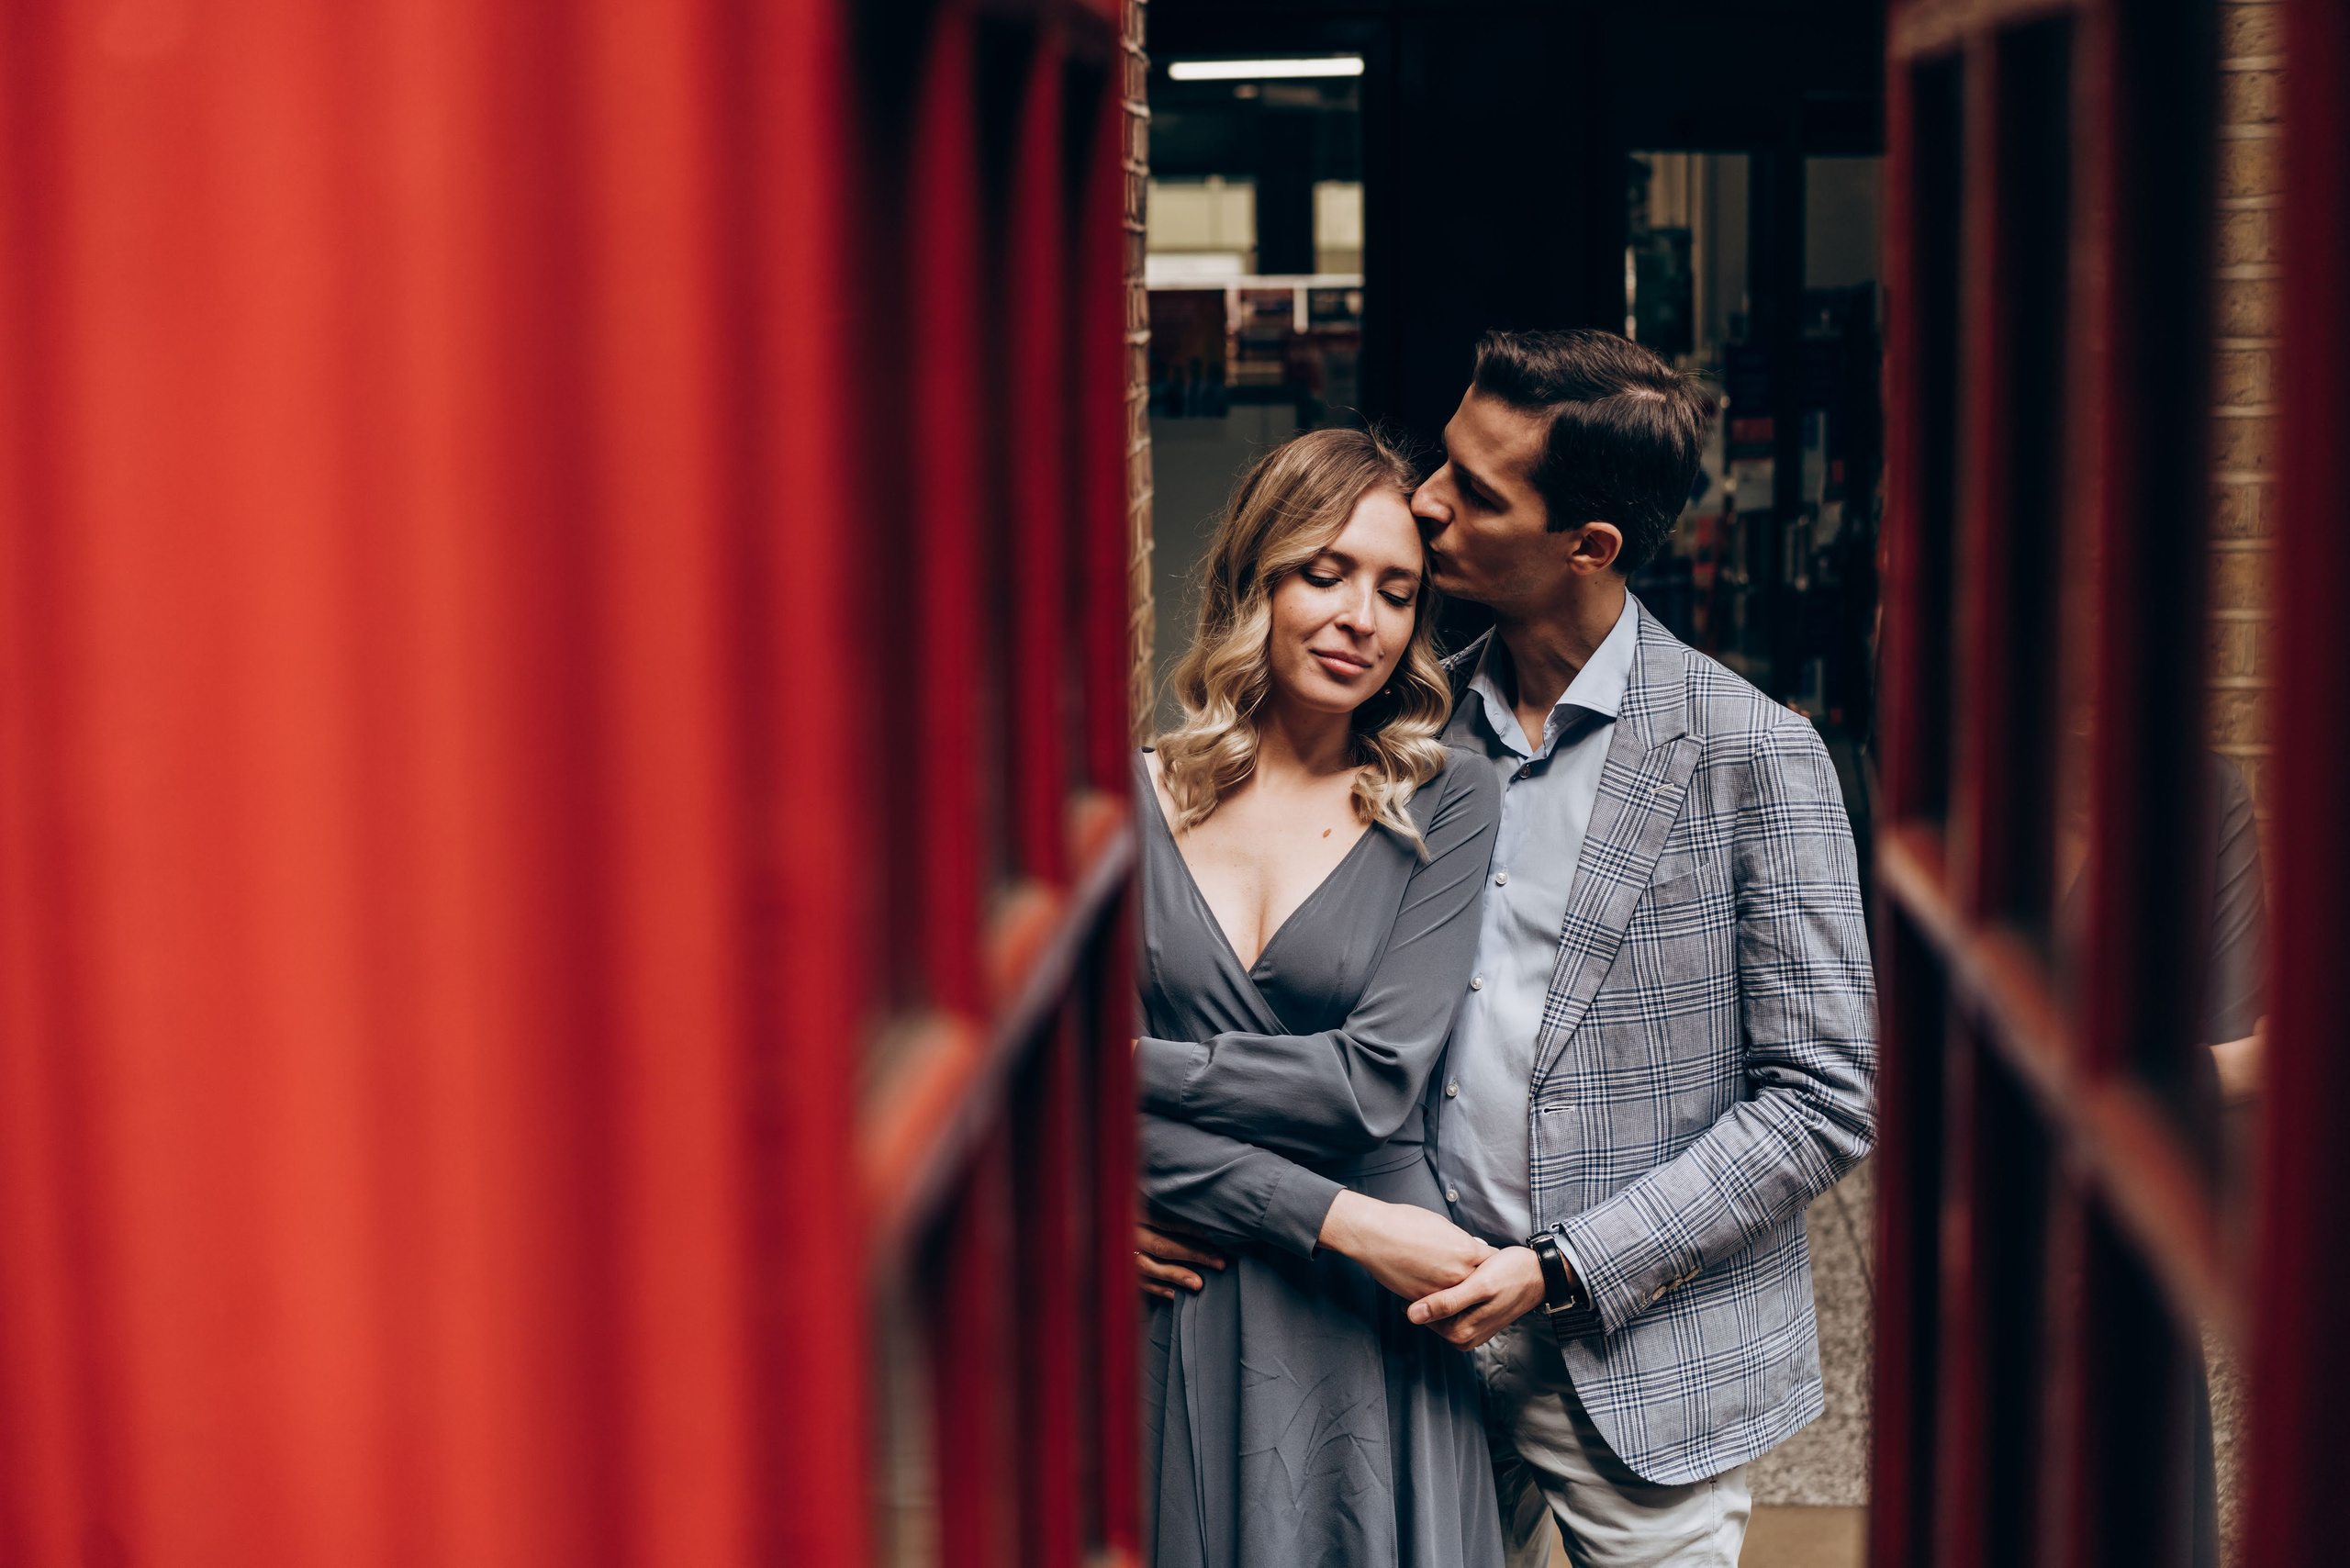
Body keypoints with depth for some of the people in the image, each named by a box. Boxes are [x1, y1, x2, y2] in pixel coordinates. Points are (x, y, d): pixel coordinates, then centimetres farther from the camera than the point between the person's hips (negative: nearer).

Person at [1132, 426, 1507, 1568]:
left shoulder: (1446, 807, 2)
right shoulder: (1129, 799, 3)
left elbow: (1376, 1081, -9)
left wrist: (1132, 1064, -8)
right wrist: (1343, 1220, -14)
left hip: (1364, 1338, -1)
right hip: (1171, 1335, 1)